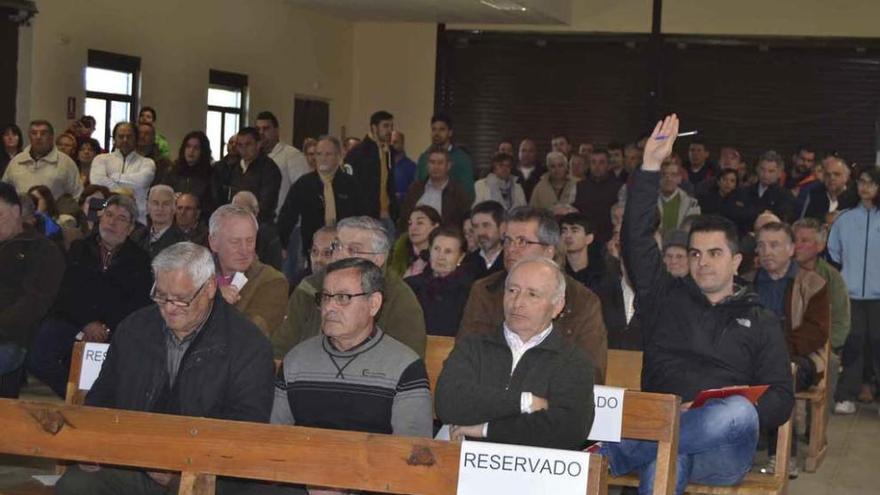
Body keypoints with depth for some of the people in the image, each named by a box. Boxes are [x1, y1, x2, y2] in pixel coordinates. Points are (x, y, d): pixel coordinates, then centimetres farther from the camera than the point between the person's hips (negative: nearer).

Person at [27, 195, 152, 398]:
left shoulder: (139, 260, 12)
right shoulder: (78, 250, 18)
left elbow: (140, 303, 2)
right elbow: (66, 292, 6)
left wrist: (107, 328, -13)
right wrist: (87, 324, -10)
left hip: (116, 331, -1)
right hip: (72, 321, 1)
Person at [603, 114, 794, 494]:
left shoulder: (760, 321, 20)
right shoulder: (666, 299, 22)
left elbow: (780, 399, 11)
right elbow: (636, 239, 11)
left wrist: (734, 417, -11)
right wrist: (650, 166, 4)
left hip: (722, 448, 0)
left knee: (739, 411, -39)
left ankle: (610, 454, -41)